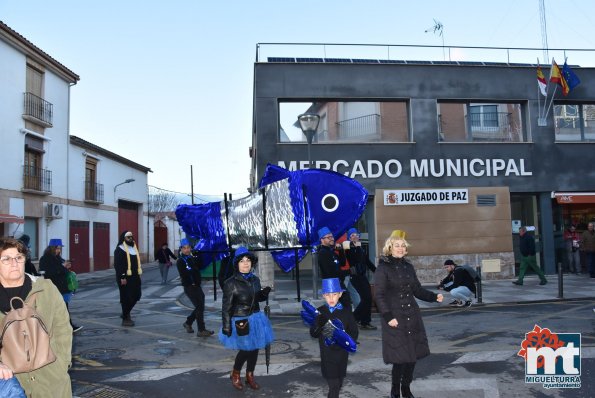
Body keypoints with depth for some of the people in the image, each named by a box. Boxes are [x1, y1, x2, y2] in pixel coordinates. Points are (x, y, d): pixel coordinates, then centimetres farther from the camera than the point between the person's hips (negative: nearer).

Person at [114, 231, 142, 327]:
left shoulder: (134, 248, 15)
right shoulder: (120, 249, -9)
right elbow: (117, 264, -15)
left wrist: (139, 274, 17)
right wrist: (122, 277, -21)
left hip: (135, 277, 8)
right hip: (125, 278, -7)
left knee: (136, 296, 10)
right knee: (126, 298, -2)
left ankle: (125, 313, 30)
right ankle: (125, 319, 10)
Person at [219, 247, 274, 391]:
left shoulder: (255, 280, 1)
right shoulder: (231, 283, -16)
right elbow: (226, 307, -13)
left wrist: (265, 293, -7)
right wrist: (226, 326, -14)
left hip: (256, 319, 5)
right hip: (240, 321, -5)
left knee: (254, 348, 11)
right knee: (246, 349, 0)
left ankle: (250, 376, 33)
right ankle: (235, 374, 28)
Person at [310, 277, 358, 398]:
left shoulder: (346, 313, -5)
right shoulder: (320, 312, -3)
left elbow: (354, 333, -2)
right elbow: (313, 334, -3)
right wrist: (319, 325, -23)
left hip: (341, 354, 1)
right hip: (327, 355, -1)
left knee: (338, 383, 13)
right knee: (333, 385, -4)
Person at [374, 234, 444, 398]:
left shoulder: (408, 266, 11)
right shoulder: (383, 268, -7)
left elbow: (418, 290, 13)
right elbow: (380, 296, -10)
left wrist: (434, 296, -2)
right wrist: (388, 317, -17)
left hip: (412, 316, 6)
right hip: (395, 318, -5)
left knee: (413, 355, 7)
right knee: (400, 357, -5)